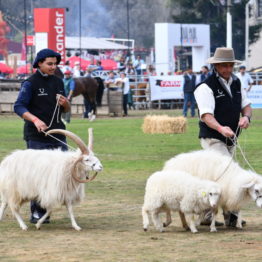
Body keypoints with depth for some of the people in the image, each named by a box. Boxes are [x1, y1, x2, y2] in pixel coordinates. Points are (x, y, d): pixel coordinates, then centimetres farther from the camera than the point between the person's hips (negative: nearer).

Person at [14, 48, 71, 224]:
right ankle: (37, 212, 3)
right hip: (37, 137, -6)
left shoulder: (58, 82, 14)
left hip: (57, 134, 6)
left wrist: (65, 103, -3)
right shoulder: (31, 83, -5)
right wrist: (35, 119, -29)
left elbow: (67, 110, 21)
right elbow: (19, 106, -13)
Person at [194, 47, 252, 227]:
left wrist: (246, 116, -14)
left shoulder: (236, 83, 9)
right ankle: (231, 215, -21)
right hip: (212, 138, -7)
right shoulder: (206, 87, -14)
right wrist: (220, 128, -42)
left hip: (230, 139, 7)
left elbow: (246, 105, 11)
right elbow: (206, 115, -24)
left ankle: (205, 214, 21)